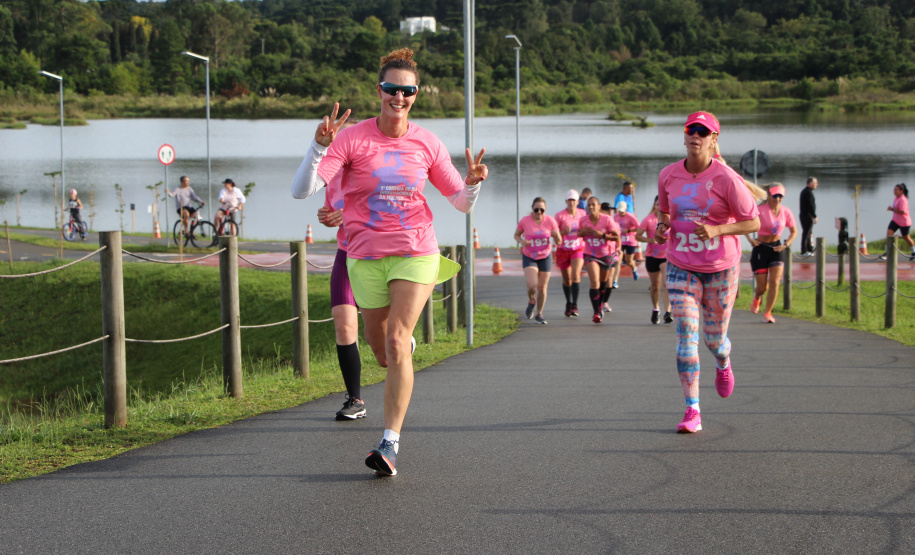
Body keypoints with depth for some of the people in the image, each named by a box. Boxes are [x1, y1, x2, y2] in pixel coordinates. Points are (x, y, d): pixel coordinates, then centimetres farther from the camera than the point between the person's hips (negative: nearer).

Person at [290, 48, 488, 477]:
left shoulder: (427, 144, -1)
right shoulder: (352, 138, -8)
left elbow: (462, 203, 9)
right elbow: (301, 190, -17)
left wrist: (473, 184, -14)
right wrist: (320, 145, -32)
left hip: (416, 252, -1)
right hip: (366, 256, 1)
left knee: (396, 341, -16)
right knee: (378, 340, 12)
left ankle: (390, 442, -18)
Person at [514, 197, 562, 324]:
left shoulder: (550, 221, -10)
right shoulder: (525, 221, -12)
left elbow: (559, 242, -6)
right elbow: (516, 235, 4)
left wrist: (557, 237, -30)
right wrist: (521, 241, -18)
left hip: (545, 257, 1)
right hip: (529, 257, -1)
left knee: (542, 287, 4)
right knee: (532, 284, -19)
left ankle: (539, 314, 23)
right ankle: (531, 301, 16)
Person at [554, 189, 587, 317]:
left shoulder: (582, 214, 1)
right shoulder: (560, 215, -9)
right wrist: (563, 232, -26)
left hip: (578, 250, 0)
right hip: (563, 250, 0)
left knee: (575, 275, -19)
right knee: (566, 280, 9)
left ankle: (575, 305, -18)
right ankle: (568, 304, 31)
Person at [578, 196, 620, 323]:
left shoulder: (607, 219, -13)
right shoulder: (583, 220, -6)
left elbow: (616, 236, -11)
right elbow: (579, 233, 10)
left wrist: (603, 235, -25)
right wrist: (582, 232, -13)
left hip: (606, 255, 0)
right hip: (590, 255, 0)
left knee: (604, 282, 15)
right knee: (594, 282, -17)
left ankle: (600, 306, 38)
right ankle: (596, 312, -17)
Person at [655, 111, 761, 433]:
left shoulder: (727, 179, -14)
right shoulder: (668, 176, -2)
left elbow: (753, 222, -10)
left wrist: (716, 230, -24)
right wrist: (661, 226, -6)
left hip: (721, 267, -2)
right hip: (681, 266, 2)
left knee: (715, 337, 9)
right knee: (686, 334, -10)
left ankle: (723, 366, 50)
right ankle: (692, 411, -8)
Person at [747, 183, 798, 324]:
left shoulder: (786, 212, -2)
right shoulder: (760, 210, -14)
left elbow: (794, 231, 11)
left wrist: (786, 245, -3)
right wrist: (750, 239, -16)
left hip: (777, 248, 3)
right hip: (760, 248, -3)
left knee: (775, 282, -12)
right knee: (763, 287, 0)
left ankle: (768, 312, 1)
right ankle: (756, 297, 37)